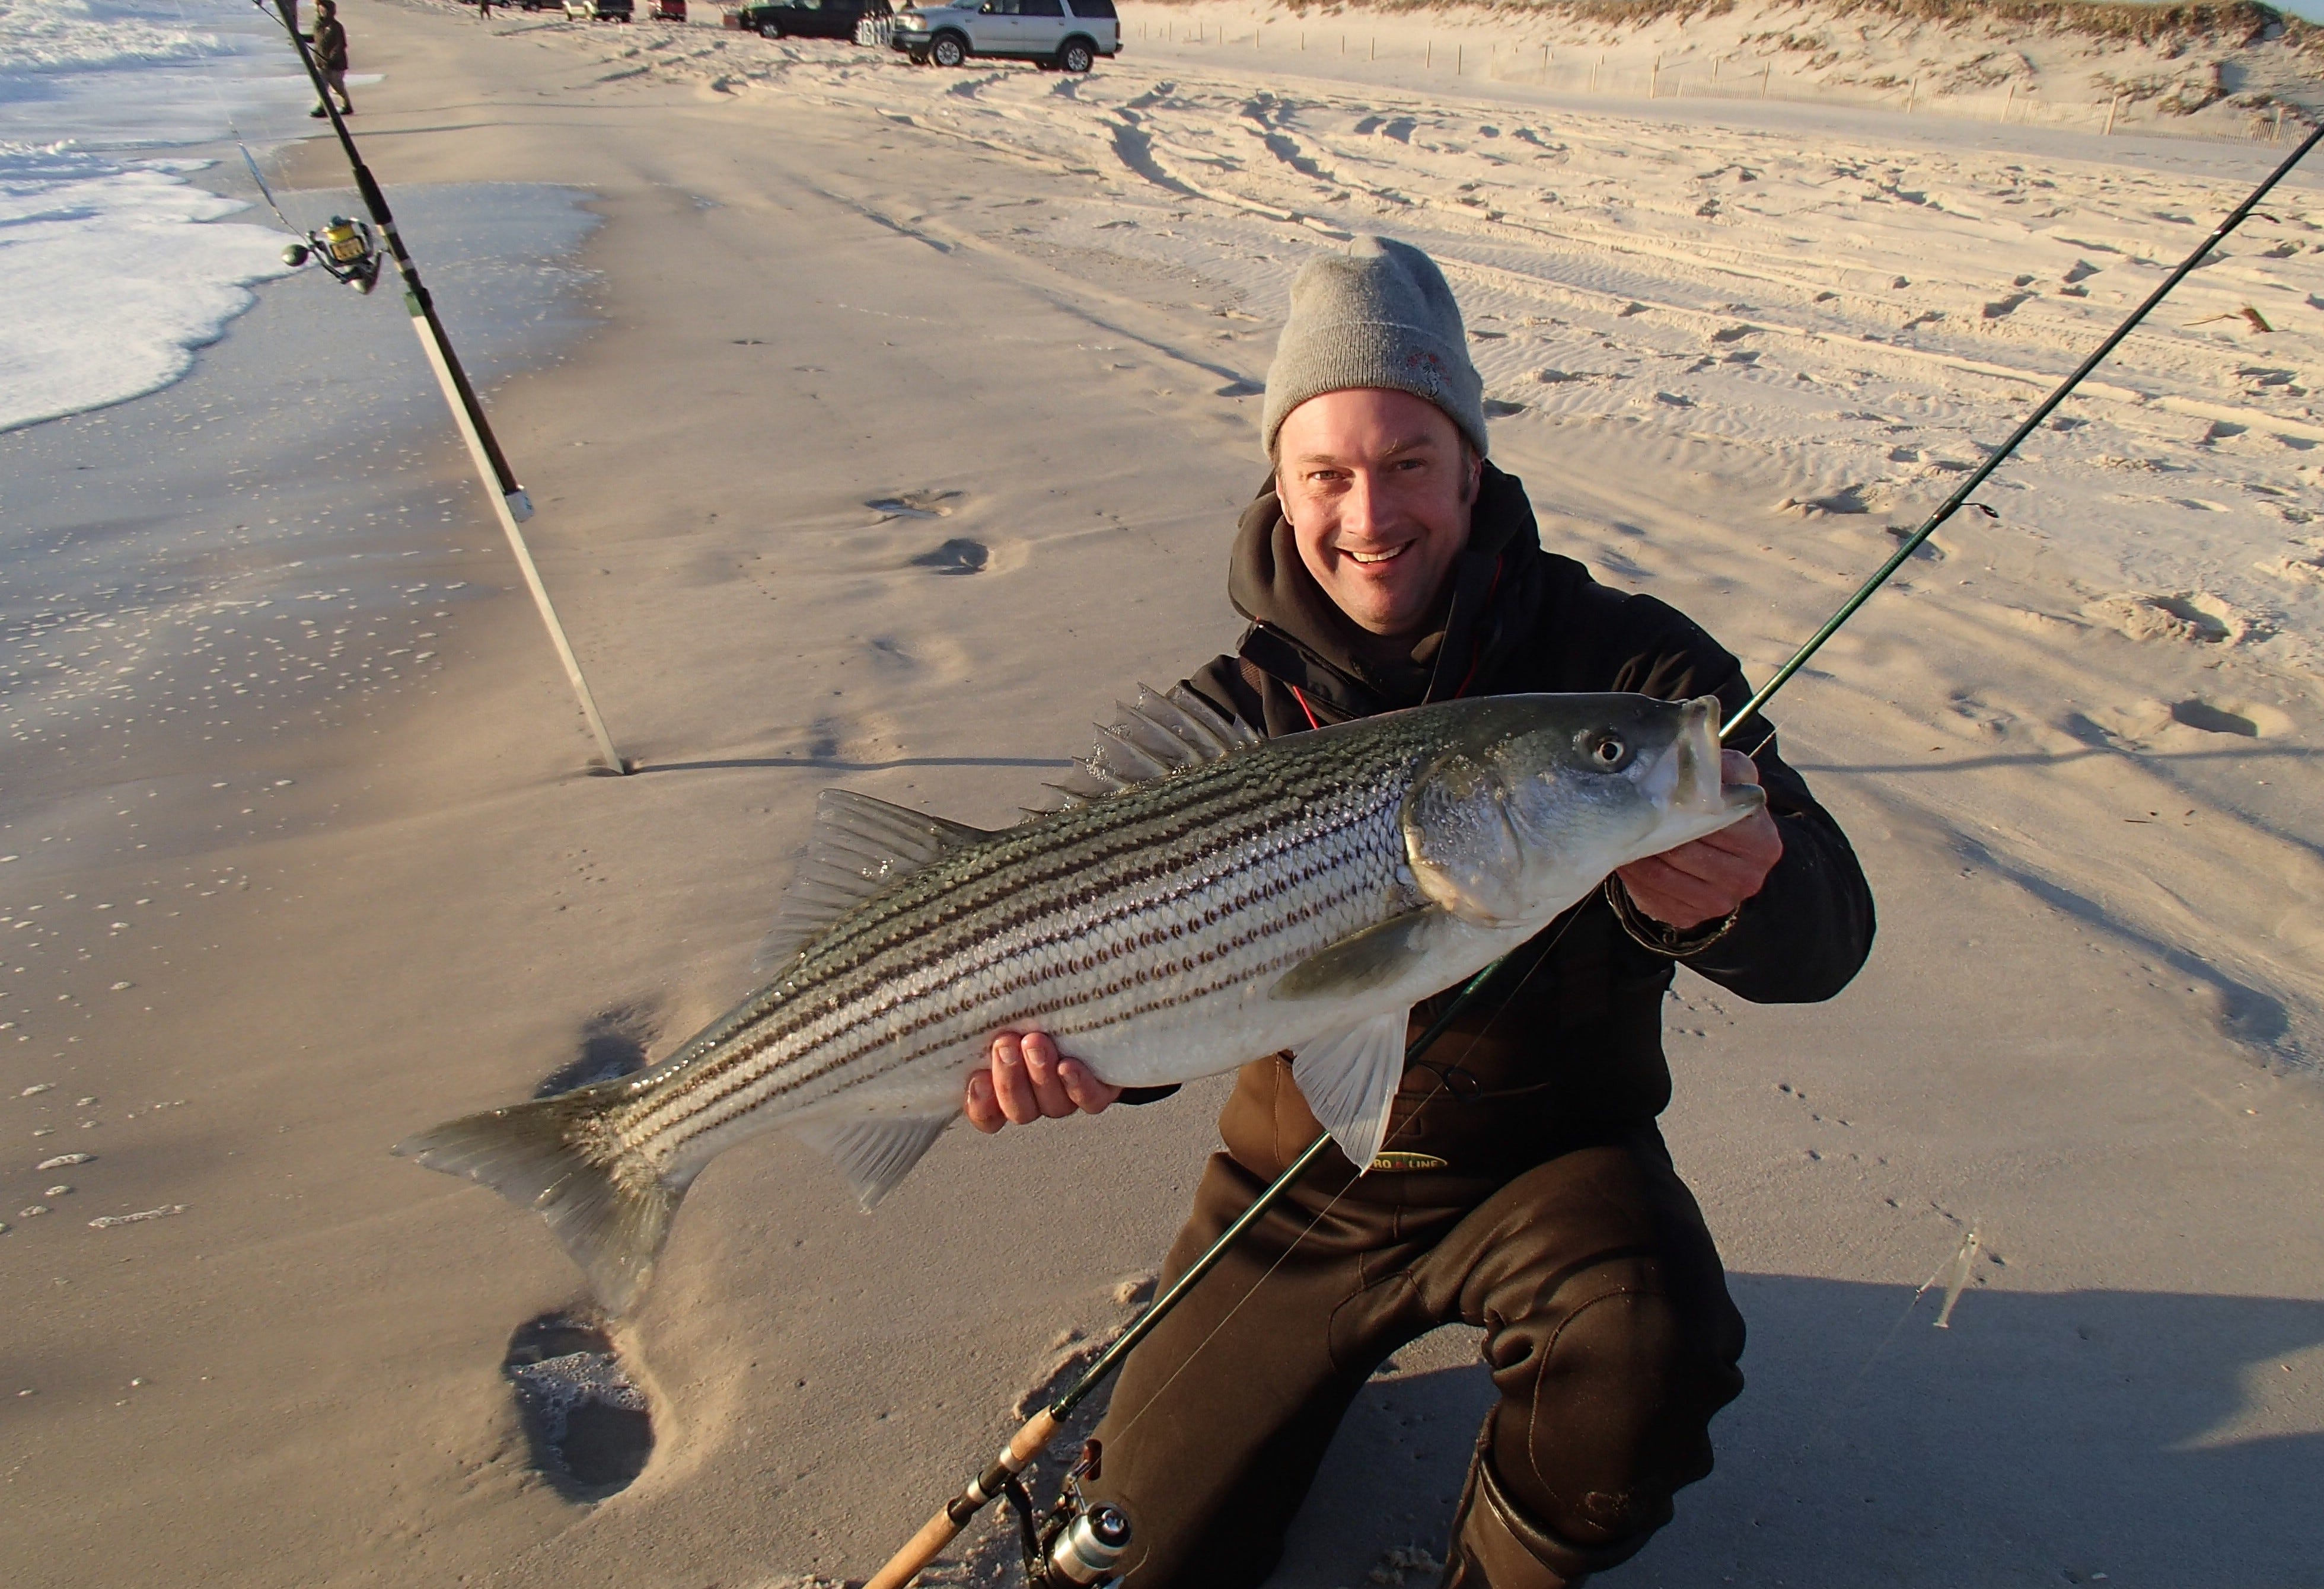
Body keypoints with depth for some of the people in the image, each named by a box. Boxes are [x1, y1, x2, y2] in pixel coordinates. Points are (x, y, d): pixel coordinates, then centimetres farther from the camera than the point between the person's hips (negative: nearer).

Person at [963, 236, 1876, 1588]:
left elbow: (1830, 933, -24)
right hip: (1304, 1181, 2)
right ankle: (1323, 1354, 40)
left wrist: (1733, 900, -49)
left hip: (1550, 1155, -1)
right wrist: (1068, 1040, -41)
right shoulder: (1233, 713, -11)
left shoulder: (1626, 664, -16)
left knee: (1646, 1349, -35)